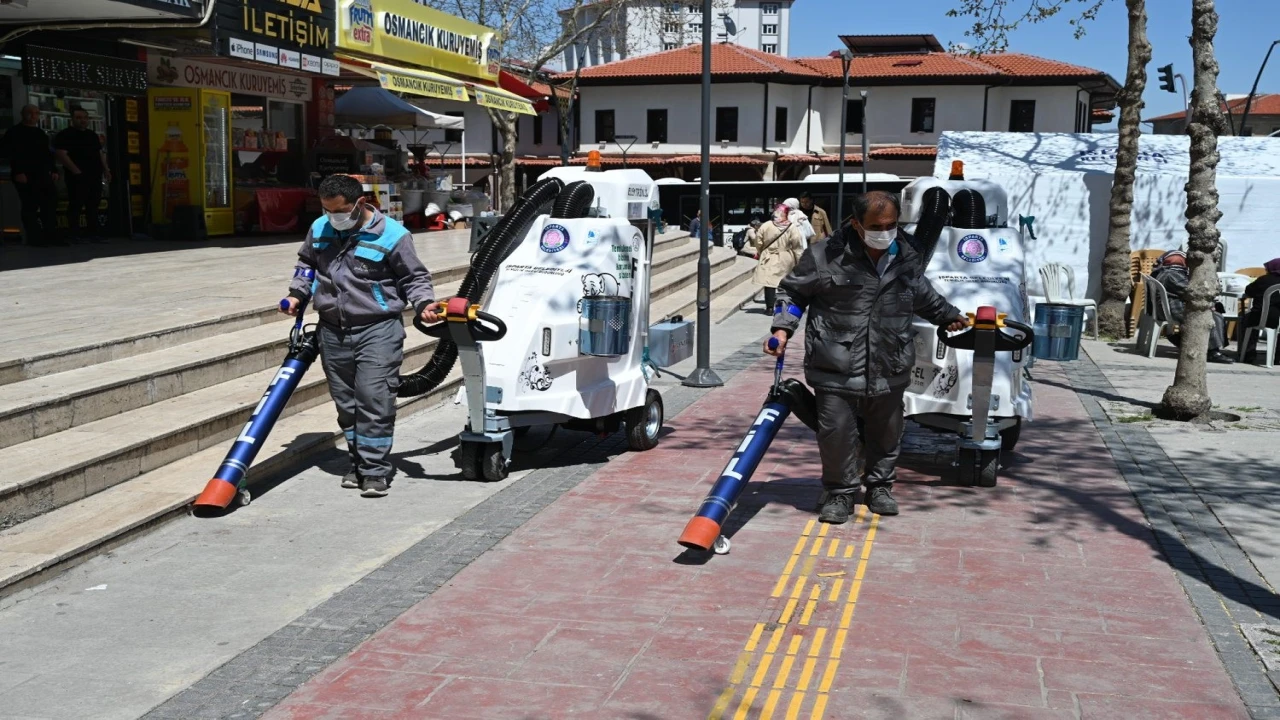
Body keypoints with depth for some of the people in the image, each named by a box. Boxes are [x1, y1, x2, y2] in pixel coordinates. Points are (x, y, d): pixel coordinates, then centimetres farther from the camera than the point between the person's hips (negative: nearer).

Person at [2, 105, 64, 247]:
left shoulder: (41, 133, 21)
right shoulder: (15, 133, -1)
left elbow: (47, 154, 24)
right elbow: (11, 154, -10)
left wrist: (53, 170, 13)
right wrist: (18, 172, -20)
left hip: (43, 175, 7)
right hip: (26, 176, -7)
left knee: (50, 204, 3)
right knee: (30, 207, -5)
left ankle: (51, 236, 8)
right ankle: (34, 238, -2)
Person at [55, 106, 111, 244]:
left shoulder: (93, 135, 19)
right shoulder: (65, 135, -4)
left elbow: (101, 153, 24)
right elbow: (62, 154, -14)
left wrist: (105, 169, 11)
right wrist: (76, 171, -19)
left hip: (95, 176, 7)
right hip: (78, 176, -7)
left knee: (93, 205, 9)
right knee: (76, 205, -4)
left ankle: (93, 232, 13)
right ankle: (74, 234, 1)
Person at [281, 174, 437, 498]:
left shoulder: (391, 235, -9)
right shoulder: (319, 229, 7)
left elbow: (414, 277, -1)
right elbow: (306, 263, 26)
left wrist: (424, 303, -18)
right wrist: (298, 294, 15)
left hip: (377, 330, -6)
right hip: (333, 331, 6)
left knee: (374, 399, -10)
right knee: (346, 402, 11)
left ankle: (376, 470, -3)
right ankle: (358, 462, 23)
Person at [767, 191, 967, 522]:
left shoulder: (907, 258, 5)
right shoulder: (826, 255, -10)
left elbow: (924, 297, 26)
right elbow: (794, 293, 1)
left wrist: (949, 316, 37)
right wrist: (783, 329, -11)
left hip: (888, 369, 4)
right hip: (836, 368, -4)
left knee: (886, 433, 16)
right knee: (836, 432, -3)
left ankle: (879, 486, 37)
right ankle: (839, 492, 17)